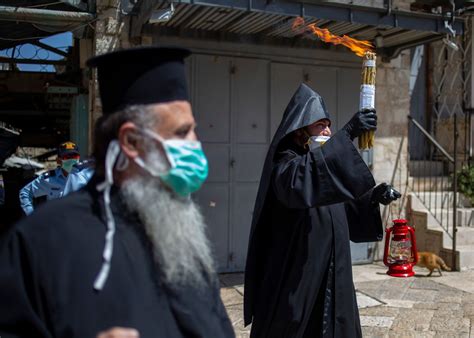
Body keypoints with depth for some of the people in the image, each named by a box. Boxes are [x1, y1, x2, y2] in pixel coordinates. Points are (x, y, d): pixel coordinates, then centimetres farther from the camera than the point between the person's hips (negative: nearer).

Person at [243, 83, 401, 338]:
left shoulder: (325, 160, 11)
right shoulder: (285, 160, -11)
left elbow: (341, 209, 15)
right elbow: (297, 180, -36)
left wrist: (372, 197, -4)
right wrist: (346, 135, -39)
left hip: (331, 267, 7)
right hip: (297, 268, -7)